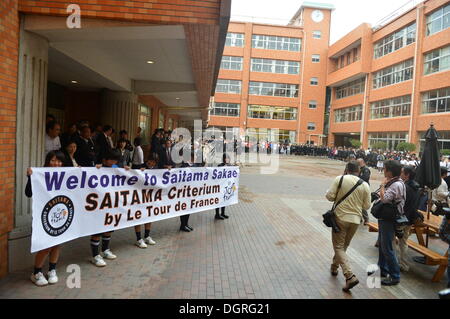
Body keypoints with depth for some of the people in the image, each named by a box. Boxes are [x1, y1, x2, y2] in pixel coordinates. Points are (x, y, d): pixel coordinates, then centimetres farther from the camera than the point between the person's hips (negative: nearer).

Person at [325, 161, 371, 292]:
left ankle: (350, 276, -10)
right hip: (356, 219, 4)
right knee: (343, 245, 22)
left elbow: (329, 196, -12)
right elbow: (367, 206, 4)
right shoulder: (365, 185, -1)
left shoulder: (340, 179, -10)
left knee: (339, 247, 3)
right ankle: (334, 266, 38)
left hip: (341, 217, -4)